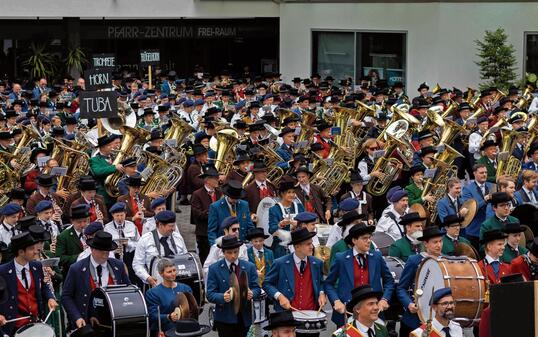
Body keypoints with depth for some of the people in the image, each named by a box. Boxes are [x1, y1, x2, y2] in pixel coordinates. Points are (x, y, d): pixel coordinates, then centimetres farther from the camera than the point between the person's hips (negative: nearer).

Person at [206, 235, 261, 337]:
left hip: (244, 317, 2)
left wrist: (252, 293, -19)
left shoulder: (249, 267, 6)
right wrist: (222, 297, -26)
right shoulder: (214, 269, -1)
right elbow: (210, 294, -4)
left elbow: (256, 288, 5)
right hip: (225, 319, -2)